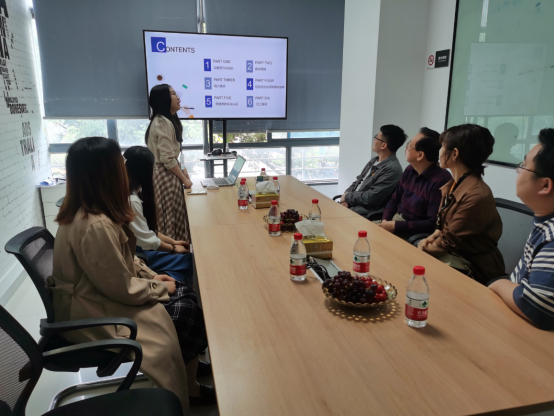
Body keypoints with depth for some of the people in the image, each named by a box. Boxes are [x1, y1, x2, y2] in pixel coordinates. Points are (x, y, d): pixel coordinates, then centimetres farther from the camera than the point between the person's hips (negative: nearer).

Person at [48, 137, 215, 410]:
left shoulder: (85, 212, 0)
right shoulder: (95, 227, -31)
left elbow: (123, 261, 12)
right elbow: (123, 289, -24)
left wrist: (152, 276, 3)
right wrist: (161, 287, -9)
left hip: (99, 294, 9)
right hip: (93, 316, -9)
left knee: (188, 299, 3)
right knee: (190, 316, -5)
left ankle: (188, 382, 20)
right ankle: (187, 389, 20)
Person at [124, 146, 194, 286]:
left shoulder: (135, 193, 6)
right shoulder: (131, 201, -24)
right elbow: (148, 241, -19)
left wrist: (172, 241, 9)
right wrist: (173, 248, -4)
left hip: (139, 249, 9)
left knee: (187, 257, -1)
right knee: (189, 260, -11)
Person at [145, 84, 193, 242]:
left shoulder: (167, 120, 14)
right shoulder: (163, 123, -17)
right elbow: (168, 159, -20)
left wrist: (182, 170, 14)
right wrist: (184, 179, -12)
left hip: (168, 173, 10)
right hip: (165, 175, -10)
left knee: (172, 216, 12)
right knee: (170, 217, -3)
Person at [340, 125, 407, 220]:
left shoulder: (392, 169, -17)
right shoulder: (374, 161, 12)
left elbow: (371, 198, -21)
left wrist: (348, 197, -8)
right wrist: (346, 198, -3)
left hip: (366, 215, -8)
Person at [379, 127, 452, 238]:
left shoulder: (440, 181, -23)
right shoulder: (410, 170, 3)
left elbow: (433, 224, -24)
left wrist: (396, 226, -22)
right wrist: (385, 220, -6)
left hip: (414, 233, -7)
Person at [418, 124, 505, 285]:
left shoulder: (476, 196, -26)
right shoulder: (453, 185, 3)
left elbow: (449, 242, -21)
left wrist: (421, 249, -9)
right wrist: (432, 237, -6)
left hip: (475, 267, -7)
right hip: (454, 253, 7)